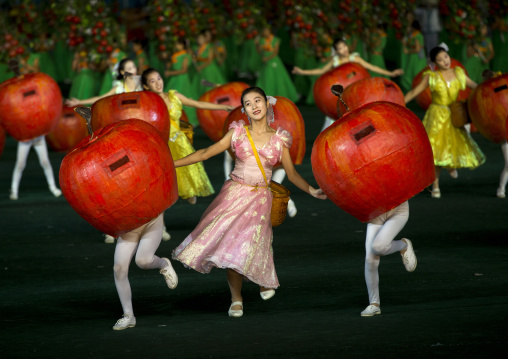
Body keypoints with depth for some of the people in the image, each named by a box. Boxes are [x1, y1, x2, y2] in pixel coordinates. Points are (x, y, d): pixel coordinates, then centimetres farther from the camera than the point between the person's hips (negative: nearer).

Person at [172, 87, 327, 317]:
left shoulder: (279, 139, 2)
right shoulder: (238, 132, 1)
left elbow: (292, 174, 7)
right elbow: (206, 153, -1)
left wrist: (311, 190, -9)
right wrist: (172, 164, -7)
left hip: (259, 198, -1)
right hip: (234, 193, 1)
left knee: (247, 245, -11)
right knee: (229, 243, -5)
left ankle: (265, 281, 22)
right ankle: (236, 298, 11)